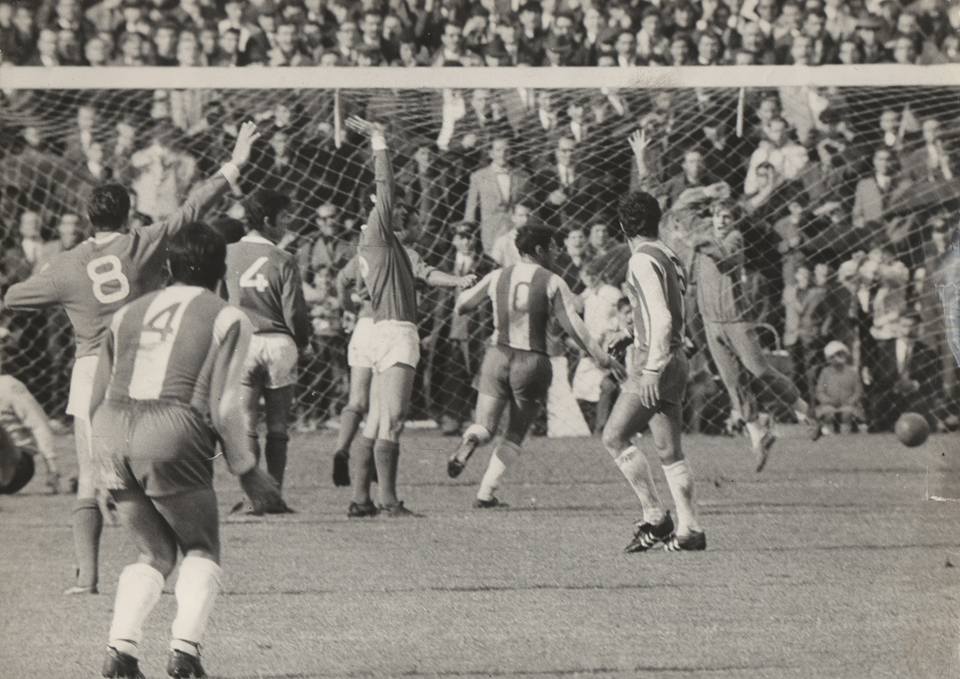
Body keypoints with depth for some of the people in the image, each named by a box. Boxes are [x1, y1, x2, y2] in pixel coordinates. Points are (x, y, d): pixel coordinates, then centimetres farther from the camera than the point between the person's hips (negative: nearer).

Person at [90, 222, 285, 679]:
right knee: (202, 551, 13)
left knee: (153, 554, 19)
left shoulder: (128, 314, 22)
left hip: (113, 436, 5)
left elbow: (96, 401, 22)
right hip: (172, 439, -5)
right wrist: (248, 473, 8)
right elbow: (224, 407, -2)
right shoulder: (228, 319, 7)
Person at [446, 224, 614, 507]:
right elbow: (573, 325, -11)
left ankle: (470, 441, -37)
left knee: (485, 426, 1)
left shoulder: (497, 277, 6)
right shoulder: (552, 283, -4)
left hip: (497, 356, 2)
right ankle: (486, 492, 3)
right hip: (533, 362, -2)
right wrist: (600, 357, -6)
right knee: (515, 435, 12)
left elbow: (461, 305, 13)